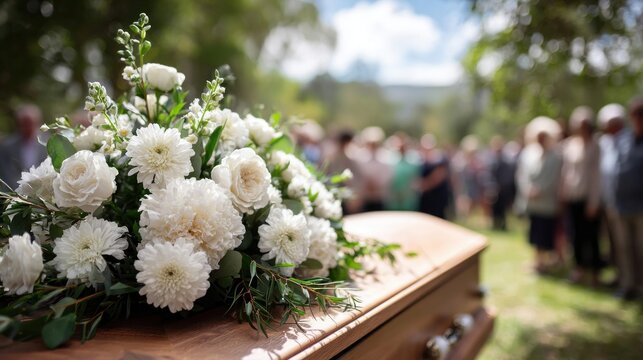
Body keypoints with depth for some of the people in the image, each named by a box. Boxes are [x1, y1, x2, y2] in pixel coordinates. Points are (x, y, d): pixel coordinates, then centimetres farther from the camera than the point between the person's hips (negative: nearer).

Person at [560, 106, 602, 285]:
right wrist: (563, 192, 8)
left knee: (590, 235, 2)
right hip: (571, 198, 4)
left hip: (587, 198, -4)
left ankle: (594, 270, 16)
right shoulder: (568, 144, 8)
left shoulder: (594, 145, -7)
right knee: (575, 234, 10)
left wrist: (593, 202, -10)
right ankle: (580, 267, 25)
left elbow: (597, 174, -8)